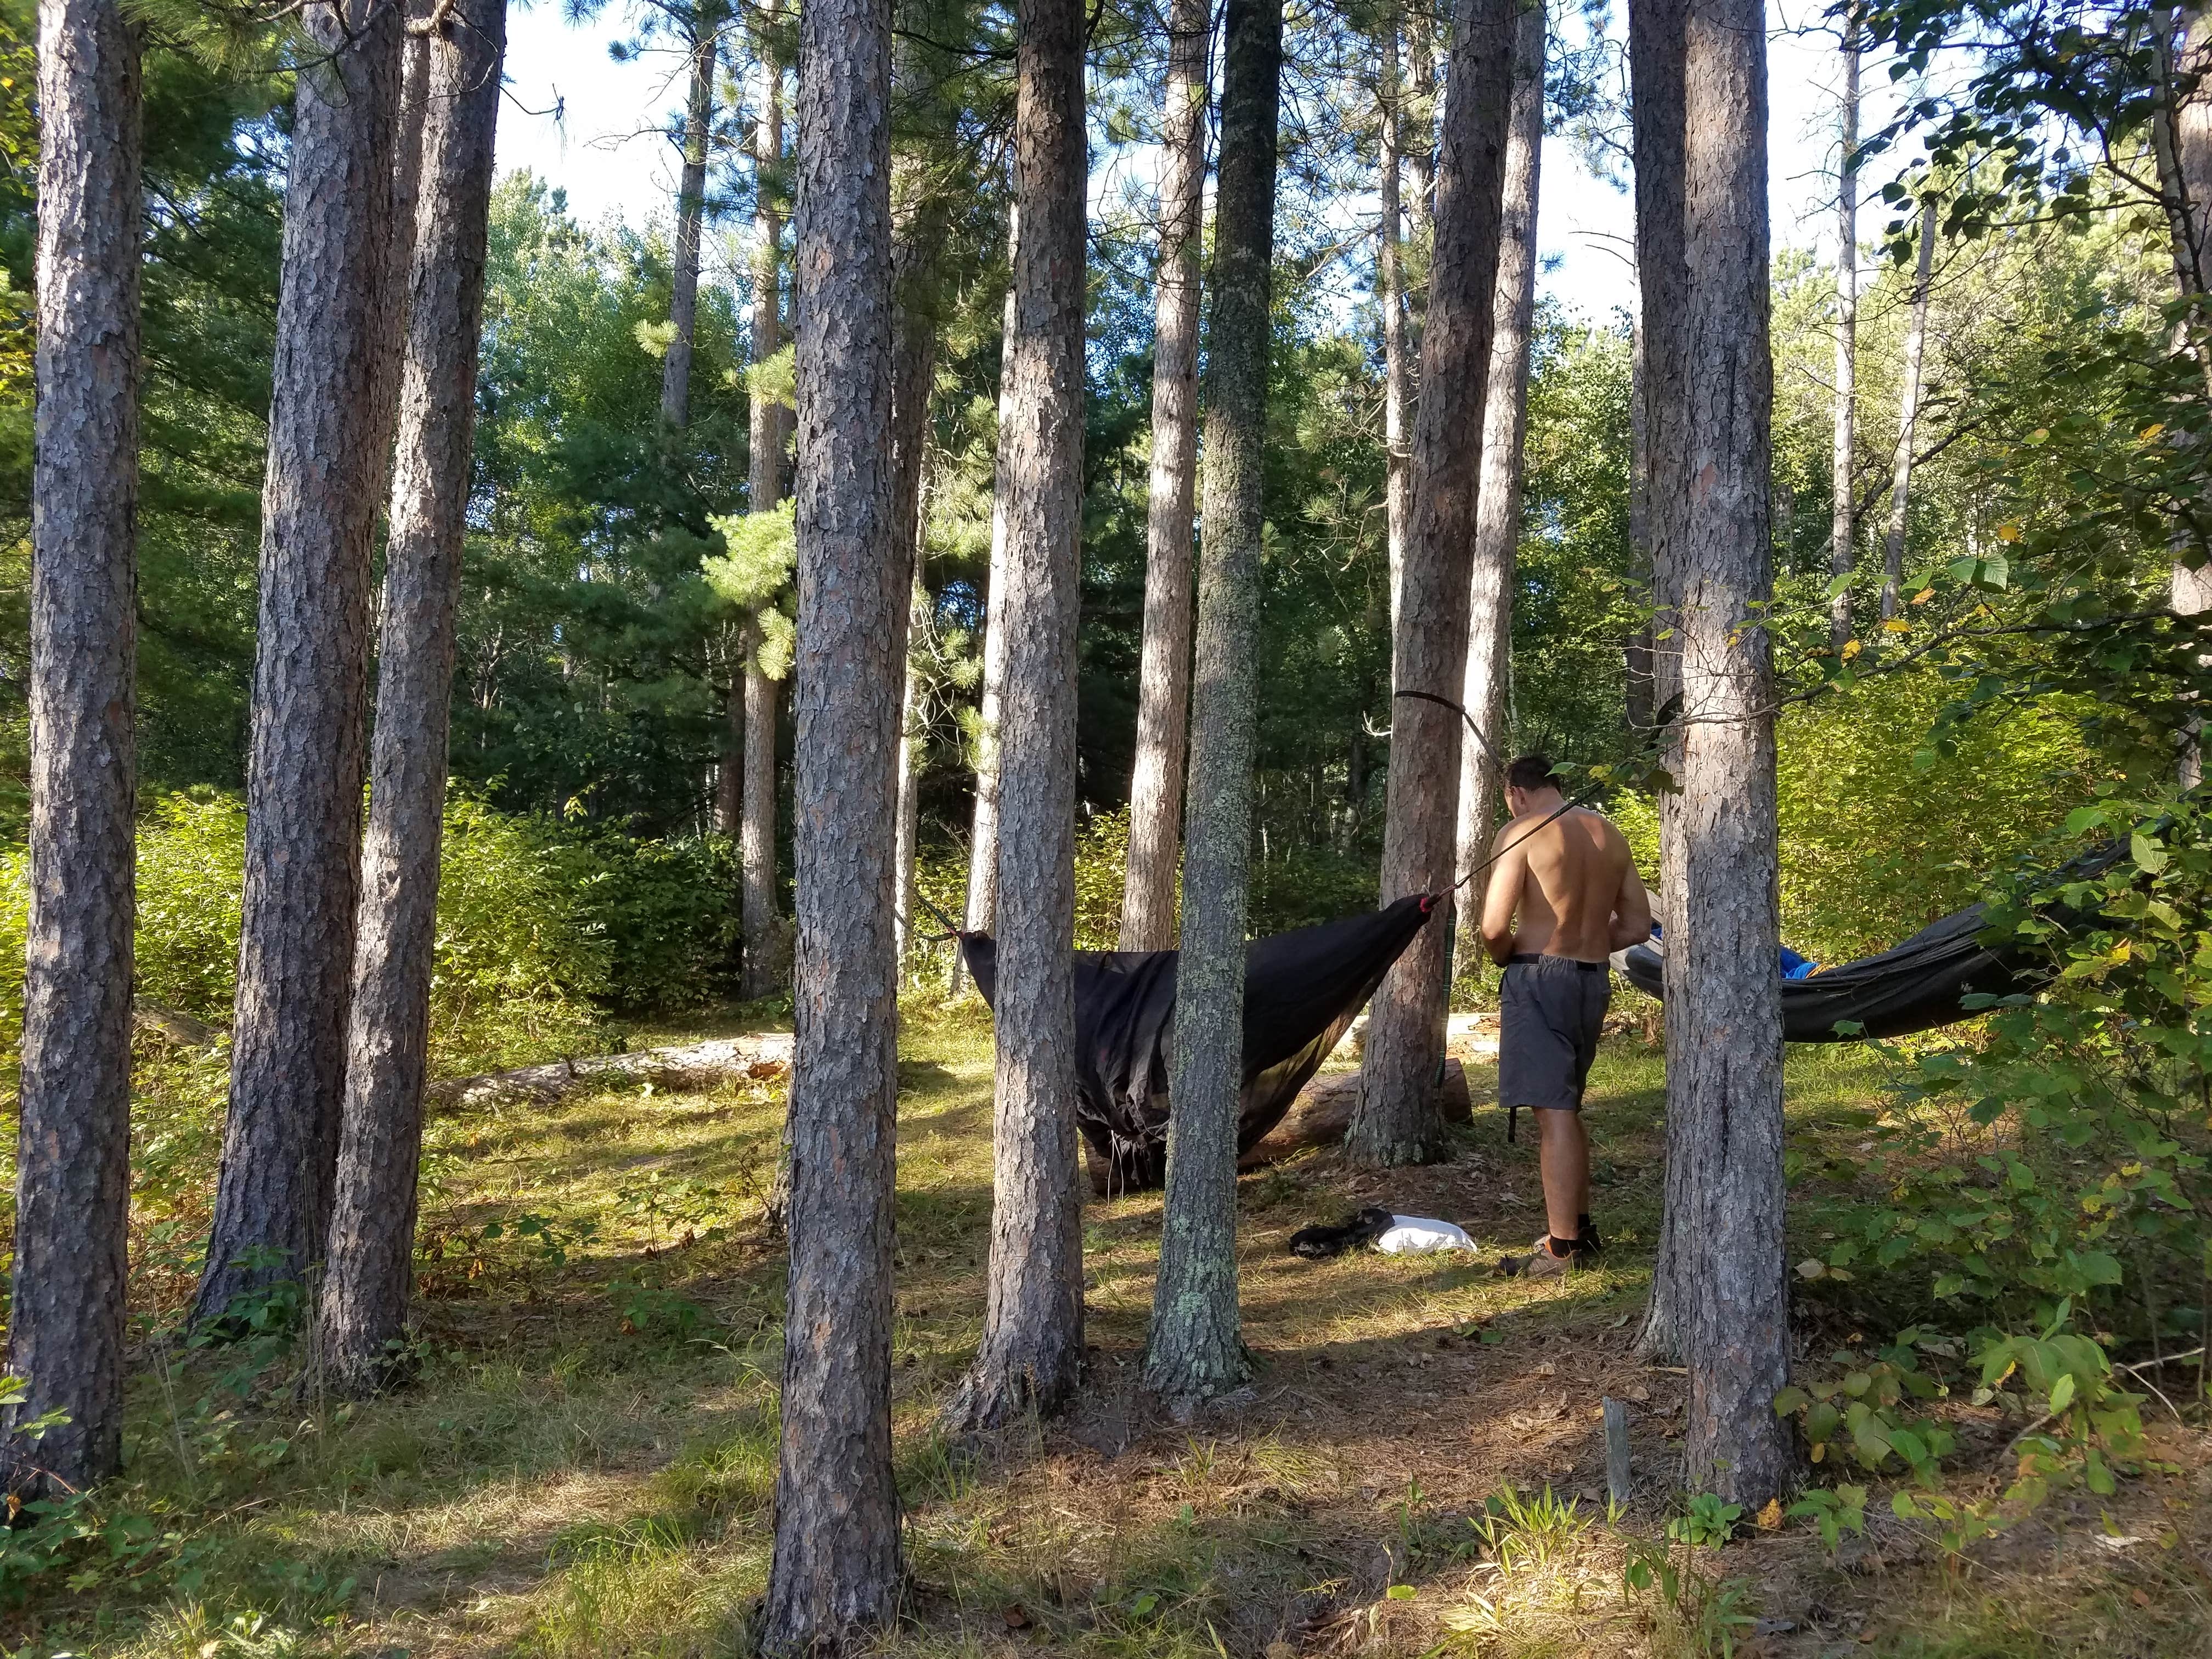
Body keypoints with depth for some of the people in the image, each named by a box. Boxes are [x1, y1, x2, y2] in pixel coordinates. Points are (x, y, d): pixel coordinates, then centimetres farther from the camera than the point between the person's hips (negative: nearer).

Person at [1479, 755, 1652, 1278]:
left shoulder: (1521, 832, -9)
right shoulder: (1609, 834, 12)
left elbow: (1494, 926, -17)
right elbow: (1637, 926, 14)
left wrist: (1507, 957, 3)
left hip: (1540, 980, -7)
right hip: (1594, 980, 7)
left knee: (1553, 1112, -6)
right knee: (1567, 1107, 20)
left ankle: (1562, 1249, -3)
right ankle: (1580, 1228, 28)